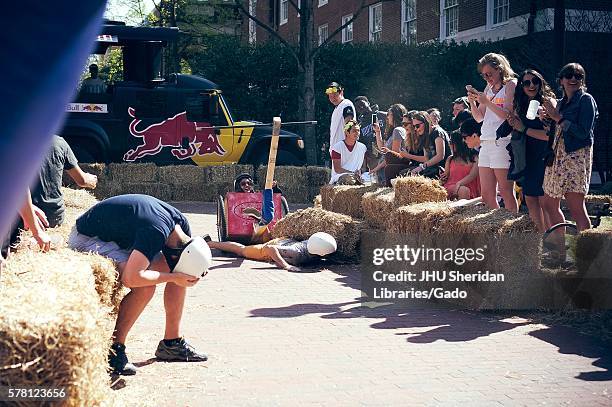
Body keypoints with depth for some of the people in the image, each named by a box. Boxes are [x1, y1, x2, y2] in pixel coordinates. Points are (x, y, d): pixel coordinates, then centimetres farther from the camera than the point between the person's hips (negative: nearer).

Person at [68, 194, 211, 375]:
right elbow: (131, 278, -44)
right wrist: (172, 277, -32)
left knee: (180, 275, -1)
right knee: (145, 287, -29)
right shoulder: (156, 231, -36)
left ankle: (172, 342, 9)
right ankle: (114, 348, -15)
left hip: (121, 237, 9)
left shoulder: (181, 224, -9)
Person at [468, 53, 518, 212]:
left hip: (502, 142, -7)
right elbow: (479, 118, 20)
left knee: (506, 191, -7)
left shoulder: (511, 84, -1)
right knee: (486, 194, 5)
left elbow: (508, 114, -12)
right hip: (486, 143, 7)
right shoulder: (489, 88, 21)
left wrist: (487, 102, -17)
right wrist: (472, 102, 2)